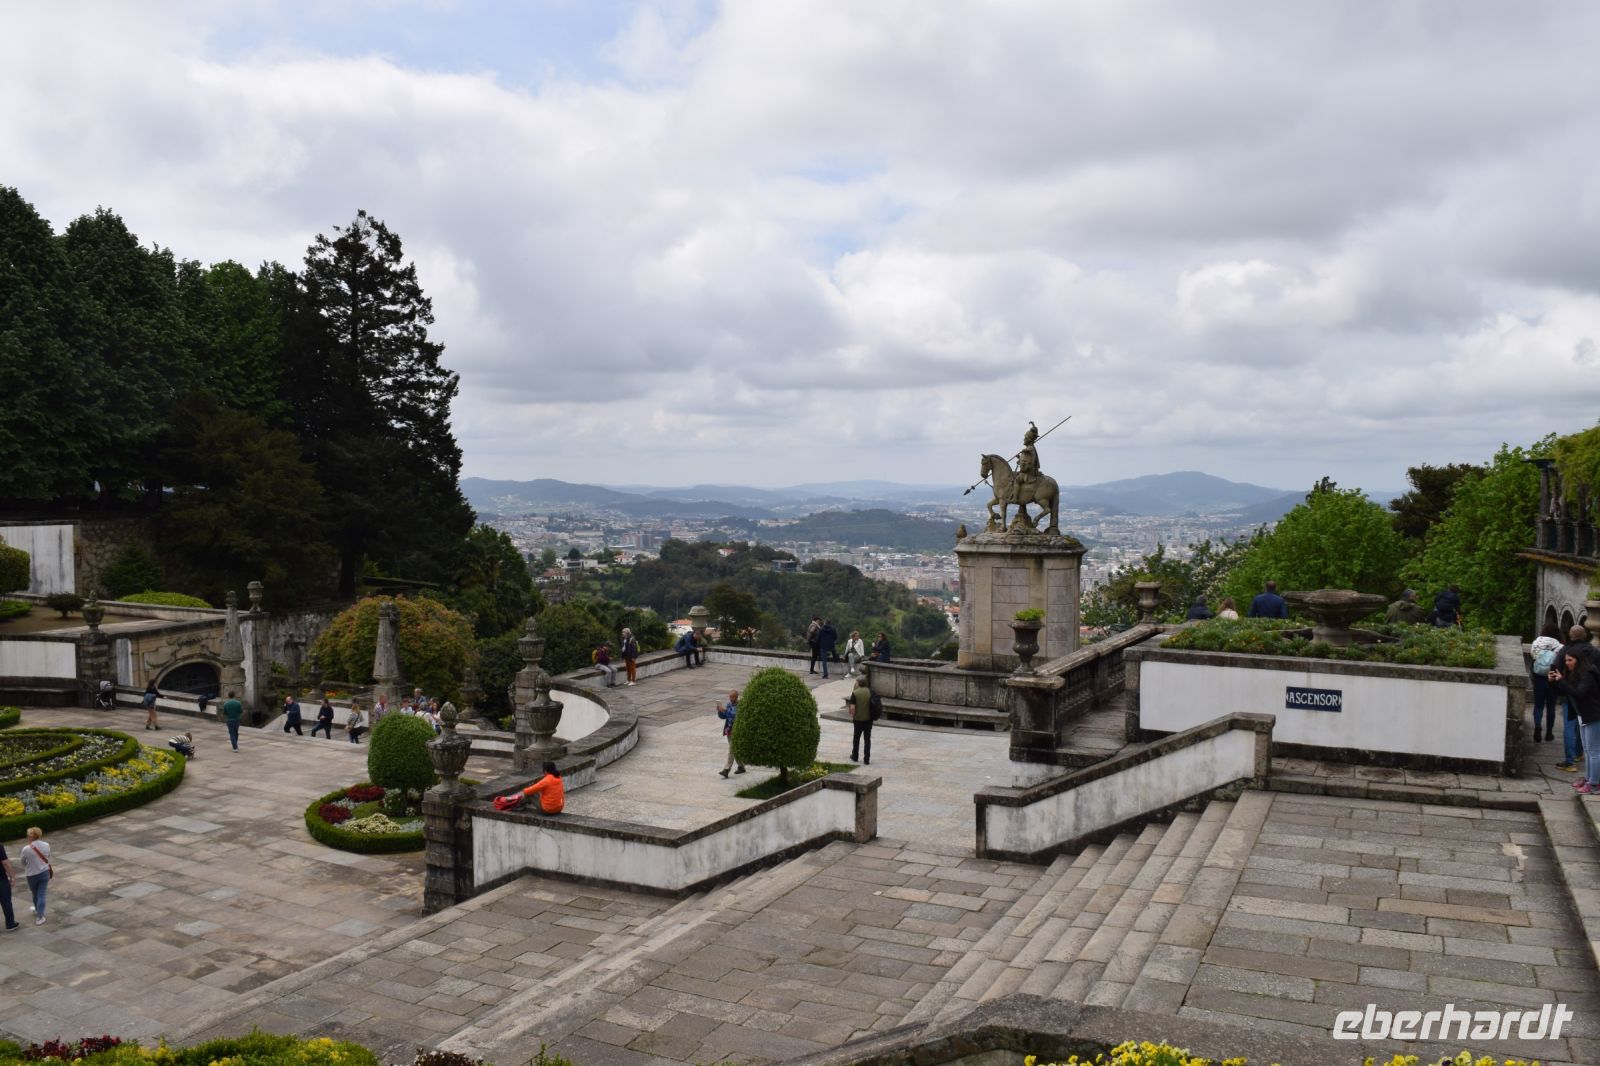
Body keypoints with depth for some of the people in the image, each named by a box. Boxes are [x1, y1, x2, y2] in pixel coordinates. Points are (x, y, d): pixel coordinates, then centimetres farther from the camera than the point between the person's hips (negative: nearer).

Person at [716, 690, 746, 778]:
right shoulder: (729, 704, 10)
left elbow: (737, 715, -26)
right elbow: (723, 716, 13)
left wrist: (726, 711, -29)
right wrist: (720, 711, -7)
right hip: (729, 729, 8)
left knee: (732, 750, -10)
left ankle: (726, 770, -14)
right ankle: (741, 766, 29)